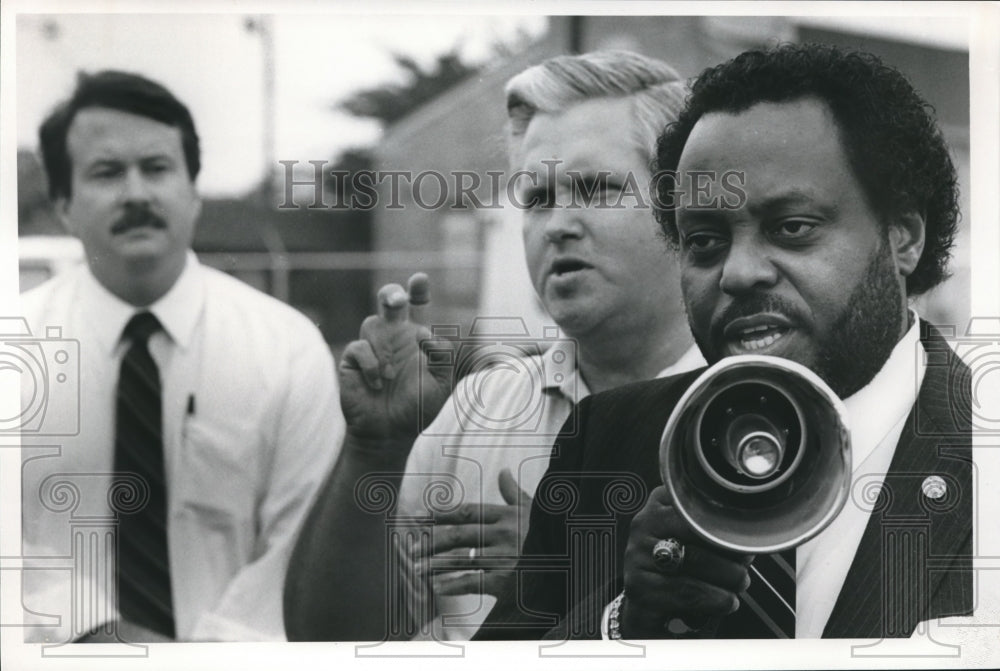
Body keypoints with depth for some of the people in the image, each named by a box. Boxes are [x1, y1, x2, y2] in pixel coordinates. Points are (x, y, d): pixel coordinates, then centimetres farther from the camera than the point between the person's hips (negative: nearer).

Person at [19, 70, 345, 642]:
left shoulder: (289, 348, -1)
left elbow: (299, 546, -3)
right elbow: (17, 547, -1)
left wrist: (213, 652, -15)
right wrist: (92, 637, -15)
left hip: (229, 649, -1)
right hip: (62, 656, 1)